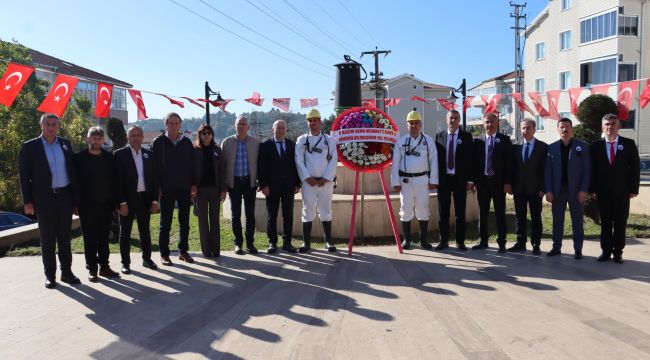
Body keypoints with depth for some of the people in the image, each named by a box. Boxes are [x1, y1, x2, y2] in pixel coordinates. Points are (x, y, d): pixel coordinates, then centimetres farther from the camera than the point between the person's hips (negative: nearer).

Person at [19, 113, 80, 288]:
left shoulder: (66, 144, 8)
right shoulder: (30, 147, 0)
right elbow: (24, 175, -2)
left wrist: (75, 197, 5)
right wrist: (27, 201, -7)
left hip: (65, 196, 3)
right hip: (44, 198, -2)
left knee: (65, 236, 9)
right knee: (48, 238, 5)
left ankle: (66, 272, 18)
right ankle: (50, 275, 14)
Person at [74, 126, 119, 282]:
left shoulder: (109, 157, 6)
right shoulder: (79, 158, -2)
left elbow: (113, 180, 7)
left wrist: (114, 201, 2)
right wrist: (77, 203, -8)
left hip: (106, 205, 3)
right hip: (87, 205, -3)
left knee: (104, 238, 10)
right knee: (90, 239, 4)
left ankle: (104, 266, 18)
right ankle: (92, 269, 12)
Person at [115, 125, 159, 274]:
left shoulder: (149, 155, 7)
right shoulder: (119, 154, -4)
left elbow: (154, 179, 7)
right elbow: (118, 180, -8)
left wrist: (154, 200, 2)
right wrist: (122, 202, -13)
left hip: (145, 199, 3)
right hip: (127, 200, -3)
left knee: (145, 231, 13)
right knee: (125, 232, 6)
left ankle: (147, 258, 26)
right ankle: (125, 262, 16)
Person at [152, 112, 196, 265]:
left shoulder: (186, 142, 6)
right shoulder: (159, 142, -1)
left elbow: (192, 164, 7)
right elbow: (154, 165, -3)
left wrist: (193, 184, 2)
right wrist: (157, 186, -9)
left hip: (184, 188, 3)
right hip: (166, 189, -3)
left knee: (184, 222, 9)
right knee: (165, 223, 5)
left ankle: (183, 251, 20)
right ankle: (164, 254, 13)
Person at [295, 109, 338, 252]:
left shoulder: (328, 140, 6)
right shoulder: (301, 140, 6)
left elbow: (333, 160, 0)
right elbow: (299, 161, -1)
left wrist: (325, 178, -9)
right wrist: (307, 178, -10)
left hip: (326, 181, 0)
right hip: (308, 182, 0)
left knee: (326, 211, 4)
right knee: (308, 211, 3)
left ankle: (328, 242, 12)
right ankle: (306, 242, 10)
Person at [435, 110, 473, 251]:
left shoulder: (466, 137, 2)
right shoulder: (439, 136, 6)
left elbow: (470, 159, 0)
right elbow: (436, 157, 5)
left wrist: (470, 180, -6)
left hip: (460, 179, -1)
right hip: (443, 179, 1)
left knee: (460, 212, 5)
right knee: (443, 212, 7)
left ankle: (460, 241, 15)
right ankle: (444, 241, 16)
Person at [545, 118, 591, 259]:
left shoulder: (582, 146, 0)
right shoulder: (552, 147, 4)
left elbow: (587, 169, -3)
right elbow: (548, 170, 3)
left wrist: (584, 190, -10)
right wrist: (548, 190, -4)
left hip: (575, 190, -2)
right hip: (557, 190, 2)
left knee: (577, 220, 4)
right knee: (557, 220, 7)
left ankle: (578, 249, 11)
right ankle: (556, 247, 16)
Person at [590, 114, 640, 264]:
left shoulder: (629, 144, 1)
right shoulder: (596, 145, 3)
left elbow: (635, 167, 1)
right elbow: (592, 169, 3)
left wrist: (634, 189, -5)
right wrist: (593, 189, -4)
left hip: (622, 191, 0)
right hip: (603, 192, 1)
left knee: (620, 223, 5)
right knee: (605, 223, 7)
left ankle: (618, 252, 14)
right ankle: (606, 251, 14)